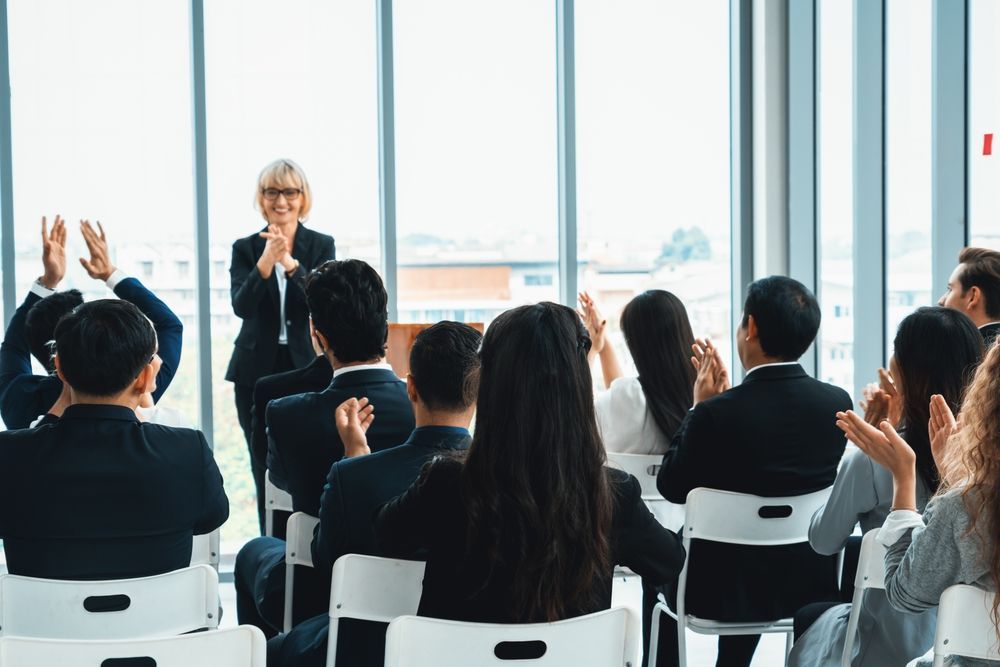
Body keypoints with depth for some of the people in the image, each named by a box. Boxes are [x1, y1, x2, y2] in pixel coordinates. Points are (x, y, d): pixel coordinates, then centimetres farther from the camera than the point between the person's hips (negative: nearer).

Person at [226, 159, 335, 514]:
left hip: (307, 368, -1)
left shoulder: (321, 245, 3)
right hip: (257, 371, 1)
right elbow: (241, 306, -11)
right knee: (265, 472, 3)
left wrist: (290, 263, -27)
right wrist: (265, 263, -27)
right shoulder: (245, 248, 3)